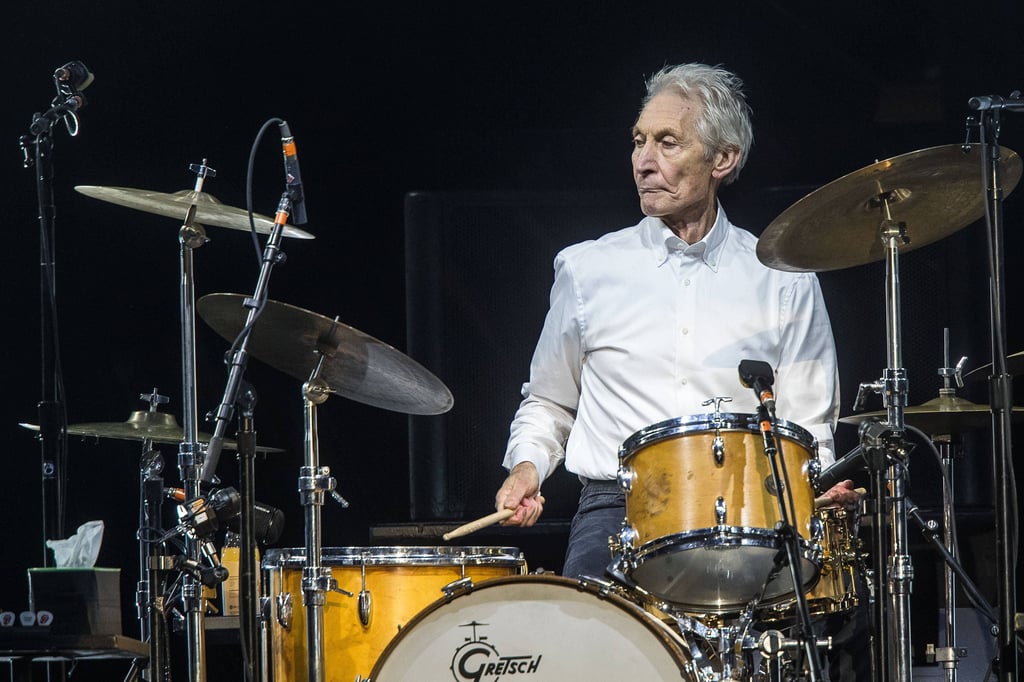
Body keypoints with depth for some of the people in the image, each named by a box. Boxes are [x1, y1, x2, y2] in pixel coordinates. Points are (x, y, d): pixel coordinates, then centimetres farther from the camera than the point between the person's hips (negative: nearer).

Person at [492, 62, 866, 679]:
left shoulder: (783, 281, 11)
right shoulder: (588, 269, 12)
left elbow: (809, 427, 13)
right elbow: (548, 404, 23)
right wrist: (527, 466, 3)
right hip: (616, 508, 0)